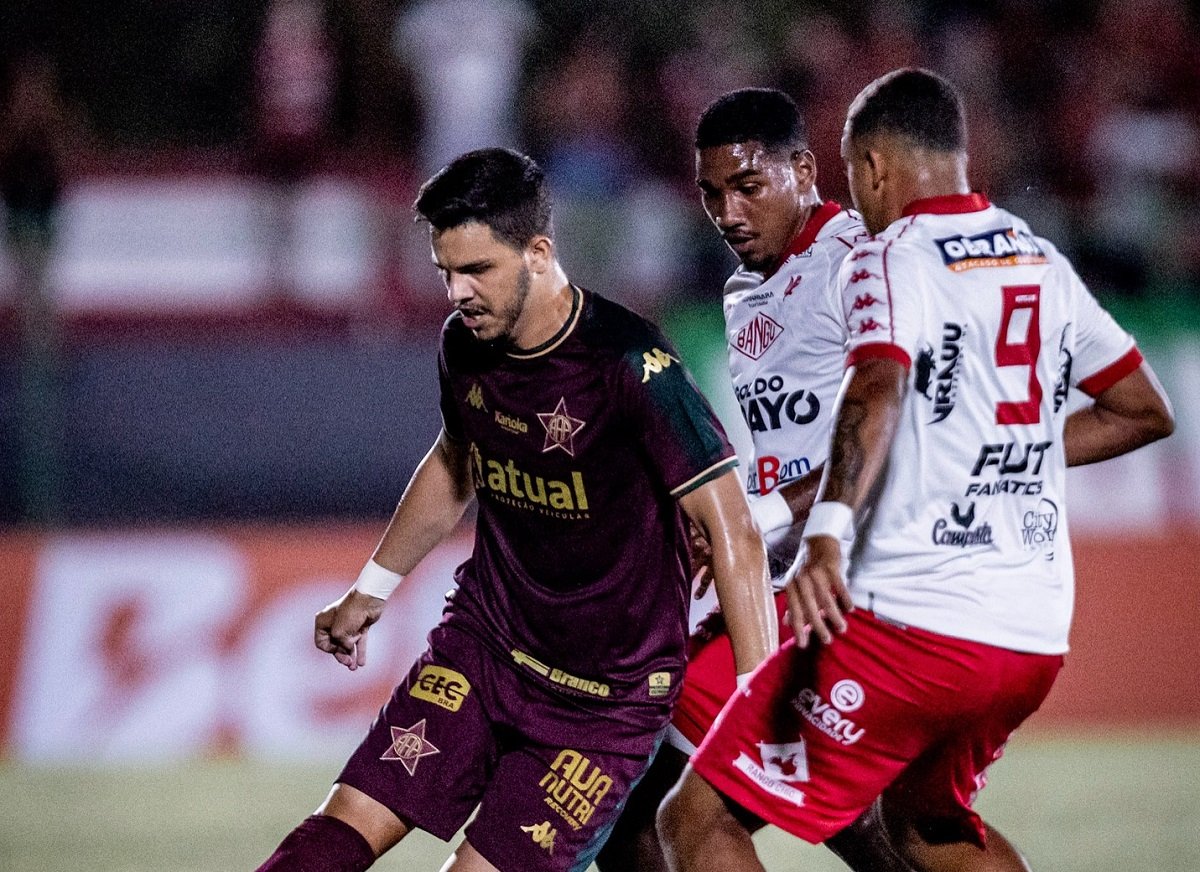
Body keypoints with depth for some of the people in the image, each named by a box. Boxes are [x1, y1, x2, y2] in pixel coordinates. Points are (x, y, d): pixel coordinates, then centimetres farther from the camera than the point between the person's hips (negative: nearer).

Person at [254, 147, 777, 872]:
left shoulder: (632, 368, -23)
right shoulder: (465, 344, -1)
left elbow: (731, 530, -22)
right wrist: (372, 590, 30)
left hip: (609, 694, -5)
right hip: (484, 642, 5)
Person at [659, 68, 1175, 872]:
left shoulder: (889, 259, -6)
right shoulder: (1043, 264, 15)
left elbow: (878, 390, -26)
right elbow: (1146, 411, 24)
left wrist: (827, 534, -39)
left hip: (912, 620, -8)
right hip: (1036, 639, 8)